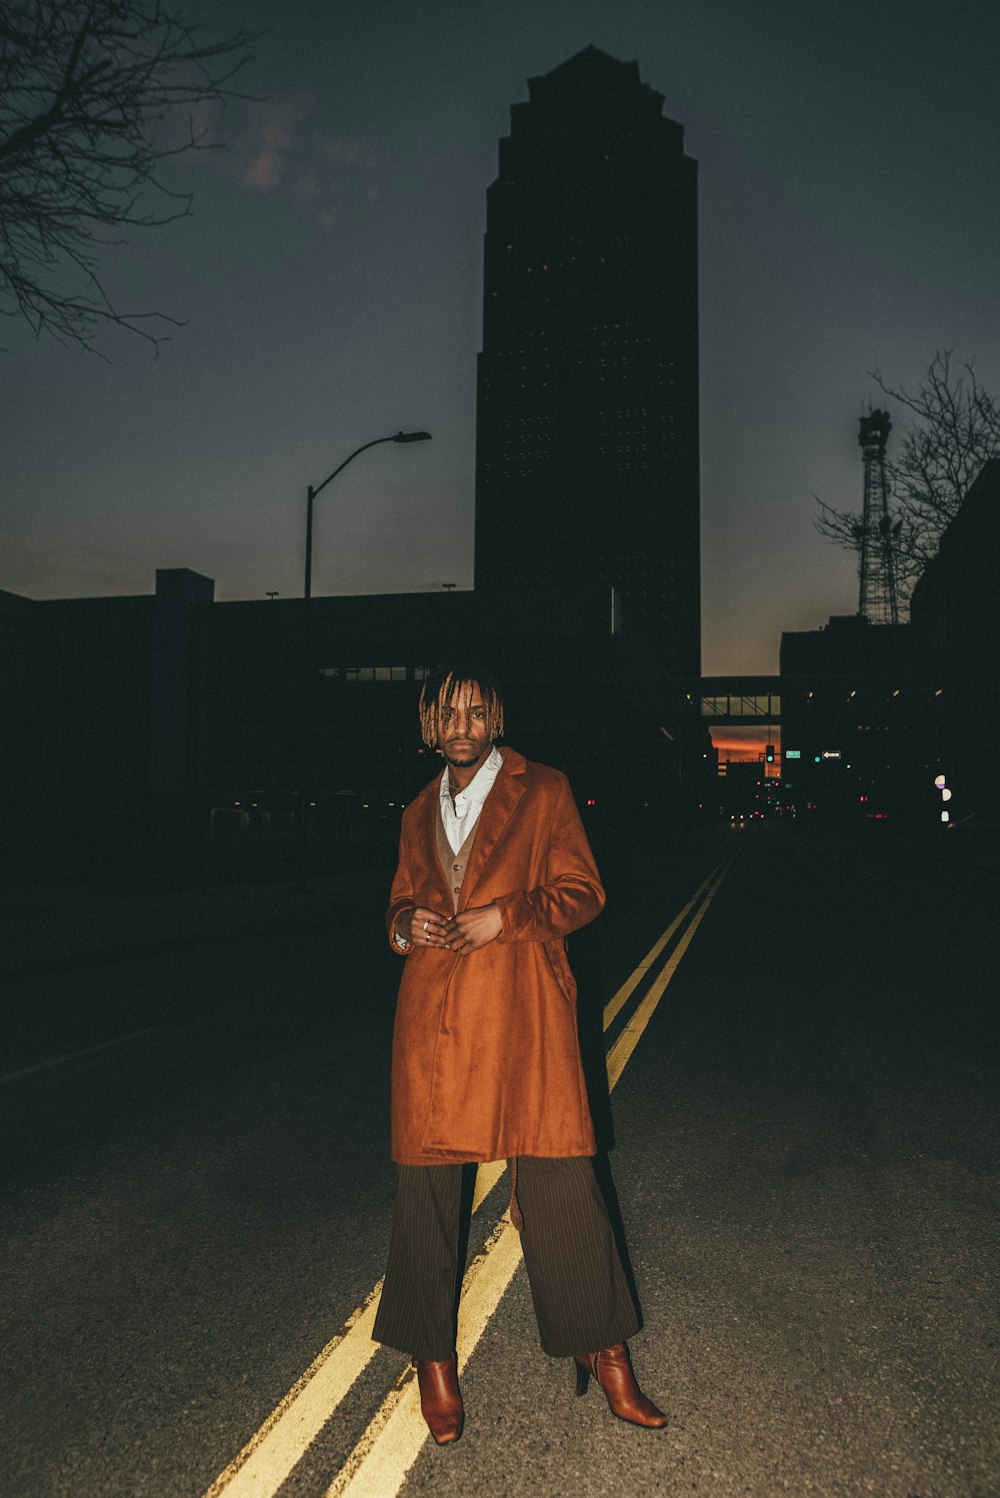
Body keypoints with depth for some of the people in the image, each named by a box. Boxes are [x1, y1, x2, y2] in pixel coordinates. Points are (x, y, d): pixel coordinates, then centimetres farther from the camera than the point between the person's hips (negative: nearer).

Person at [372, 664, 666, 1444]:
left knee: (561, 1178, -1)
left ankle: (602, 1348, 19)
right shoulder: (420, 812, 16)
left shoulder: (543, 791, 4)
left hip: (524, 1013, -3)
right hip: (434, 1016, 3)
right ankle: (433, 1357, 25)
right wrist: (407, 924, -1)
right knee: (425, 1181, 6)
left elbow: (583, 890, 1)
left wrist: (505, 916, -13)